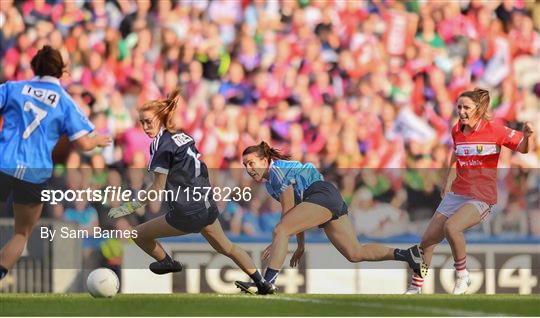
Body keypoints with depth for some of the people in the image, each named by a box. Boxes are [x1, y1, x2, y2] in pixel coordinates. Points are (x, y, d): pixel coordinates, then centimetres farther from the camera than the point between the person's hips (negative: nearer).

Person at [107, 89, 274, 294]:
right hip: (207, 206, 9)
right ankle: (261, 283, 31)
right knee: (226, 247, 26)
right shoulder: (183, 136, 9)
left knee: (140, 234, 6)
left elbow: (157, 188, -17)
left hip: (186, 214, -9)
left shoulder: (161, 144, -14)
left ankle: (168, 264, 20)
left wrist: (129, 207, -14)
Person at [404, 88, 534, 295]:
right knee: (427, 241, 3)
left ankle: (462, 275, -13)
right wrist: (447, 179, 31)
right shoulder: (457, 131, 5)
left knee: (451, 227, -33)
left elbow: (524, 149, -10)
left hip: (481, 198, -6)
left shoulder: (494, 130, -12)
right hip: (456, 194, 6)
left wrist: (527, 136, -32)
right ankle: (415, 288, 21)